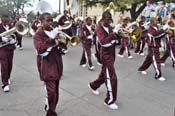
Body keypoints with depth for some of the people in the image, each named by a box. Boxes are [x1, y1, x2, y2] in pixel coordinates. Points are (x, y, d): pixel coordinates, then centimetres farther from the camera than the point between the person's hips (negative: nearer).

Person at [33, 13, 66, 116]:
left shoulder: (54, 32, 11)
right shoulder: (38, 35, -7)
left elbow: (62, 45, 13)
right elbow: (40, 49, -24)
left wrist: (62, 40, -10)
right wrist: (51, 38, -34)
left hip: (57, 64, 6)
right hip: (47, 66, -6)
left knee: (55, 91, 13)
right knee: (51, 91, -10)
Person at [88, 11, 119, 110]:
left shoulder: (109, 27, 9)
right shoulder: (100, 29, -15)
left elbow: (114, 37, 12)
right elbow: (103, 42, -29)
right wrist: (113, 33, -39)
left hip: (111, 53, 8)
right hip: (106, 54, -8)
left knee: (104, 74, 22)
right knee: (112, 78, -9)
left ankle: (93, 86, 46)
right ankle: (110, 101, 2)